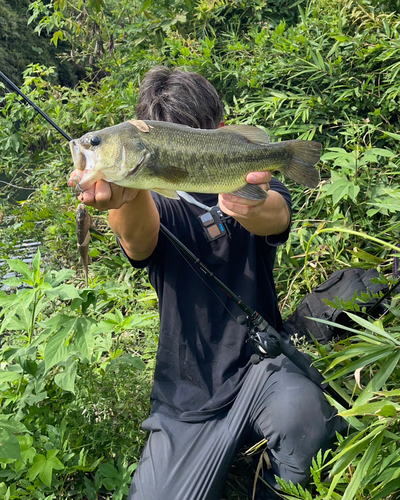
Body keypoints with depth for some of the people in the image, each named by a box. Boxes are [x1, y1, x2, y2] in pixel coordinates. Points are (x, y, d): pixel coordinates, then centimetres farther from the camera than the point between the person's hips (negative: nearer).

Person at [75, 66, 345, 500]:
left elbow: (277, 217, -26)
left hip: (261, 363, 0)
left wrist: (253, 207, -51)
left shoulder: (250, 184, -1)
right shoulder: (160, 207, -3)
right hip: (187, 399, 1)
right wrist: (126, 197, -53)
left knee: (301, 409, -32)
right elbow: (139, 236, -28)